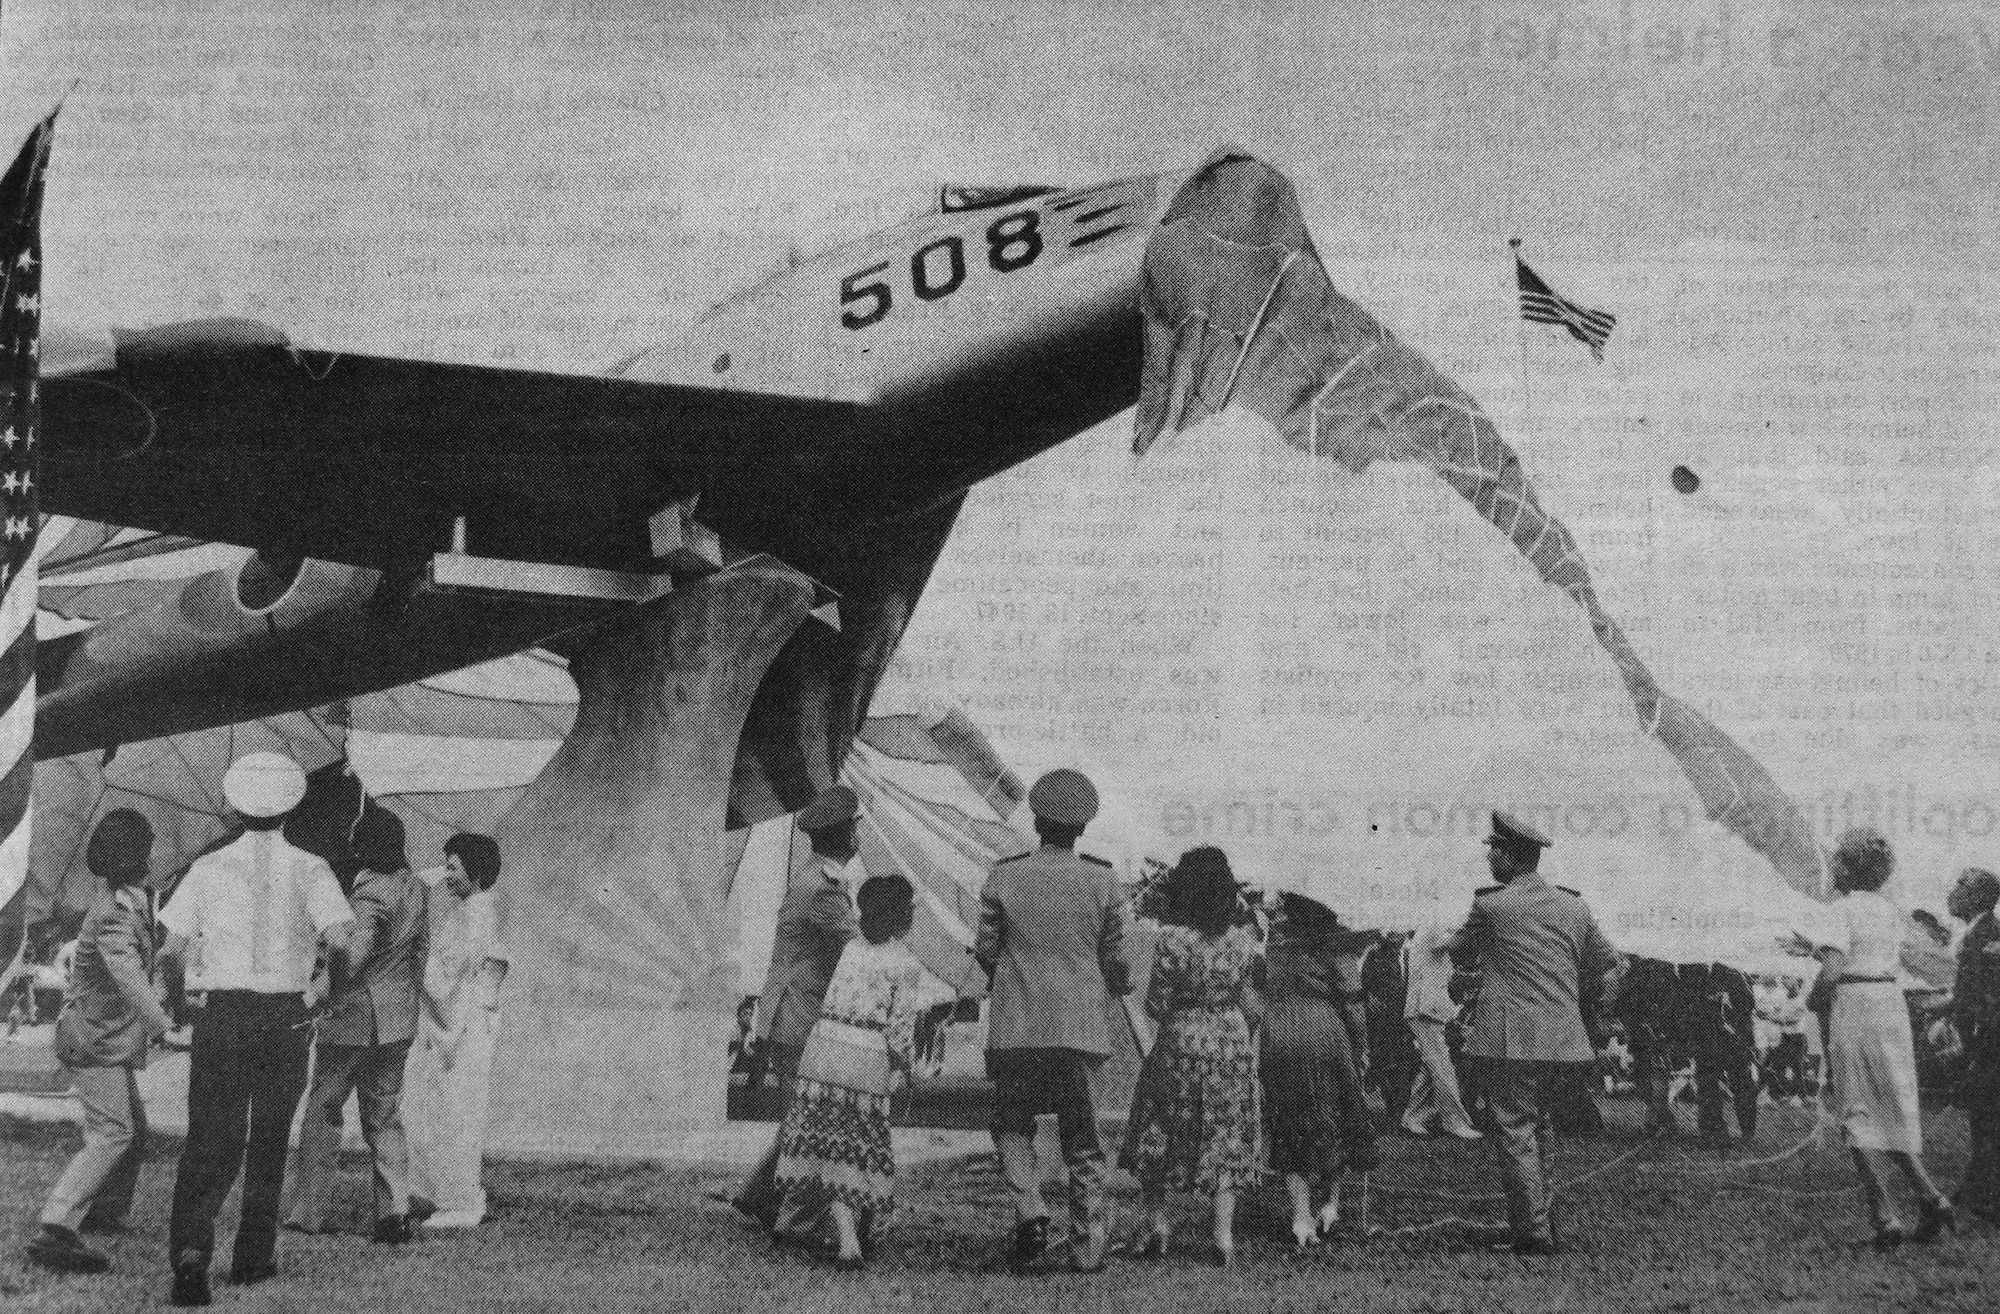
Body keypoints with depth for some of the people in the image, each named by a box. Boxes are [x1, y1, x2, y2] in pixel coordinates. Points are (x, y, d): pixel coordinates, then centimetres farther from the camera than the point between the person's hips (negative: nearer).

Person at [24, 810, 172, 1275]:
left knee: (134, 1129, 20)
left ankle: (105, 1212, 35)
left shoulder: (129, 901, 8)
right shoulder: (115, 915, -24)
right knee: (111, 1133, -17)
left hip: (108, 1040, 10)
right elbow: (127, 976, -40)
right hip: (96, 1040, -10)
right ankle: (54, 1232, -23)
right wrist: (162, 1025, -49)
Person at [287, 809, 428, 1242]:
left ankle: (309, 1212, 11)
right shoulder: (417, 890, 5)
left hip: (352, 1014, -7)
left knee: (323, 1110, 7)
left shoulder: (370, 892, -18)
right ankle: (395, 1210, 6)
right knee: (385, 1113, 13)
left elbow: (354, 955, -26)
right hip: (397, 1019, 7)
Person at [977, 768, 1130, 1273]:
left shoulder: (1003, 877, -4)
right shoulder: (1102, 881, -2)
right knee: (1083, 1136, 10)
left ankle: (1029, 1209, -7)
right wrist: (1118, 985, 26)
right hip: (1082, 1024, 1)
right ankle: (1087, 1247, 10)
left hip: (1017, 1023, -1)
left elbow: (986, 950, 1)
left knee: (1012, 1122, 16)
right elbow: (1114, 957, 4)